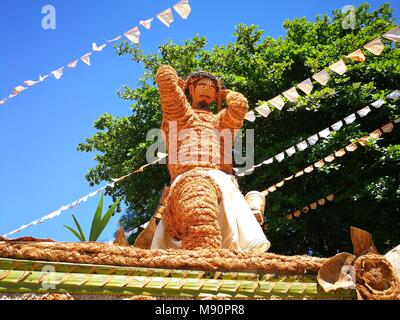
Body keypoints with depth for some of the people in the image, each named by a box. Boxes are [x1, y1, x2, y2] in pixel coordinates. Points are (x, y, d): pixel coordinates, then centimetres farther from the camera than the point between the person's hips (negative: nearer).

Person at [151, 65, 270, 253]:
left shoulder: (221, 120, 38)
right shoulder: (180, 113, 29)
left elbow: (240, 104, 17)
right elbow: (165, 74, 19)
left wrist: (223, 93, 37)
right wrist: (182, 84, 39)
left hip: (223, 181, 4)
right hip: (190, 177, -4)